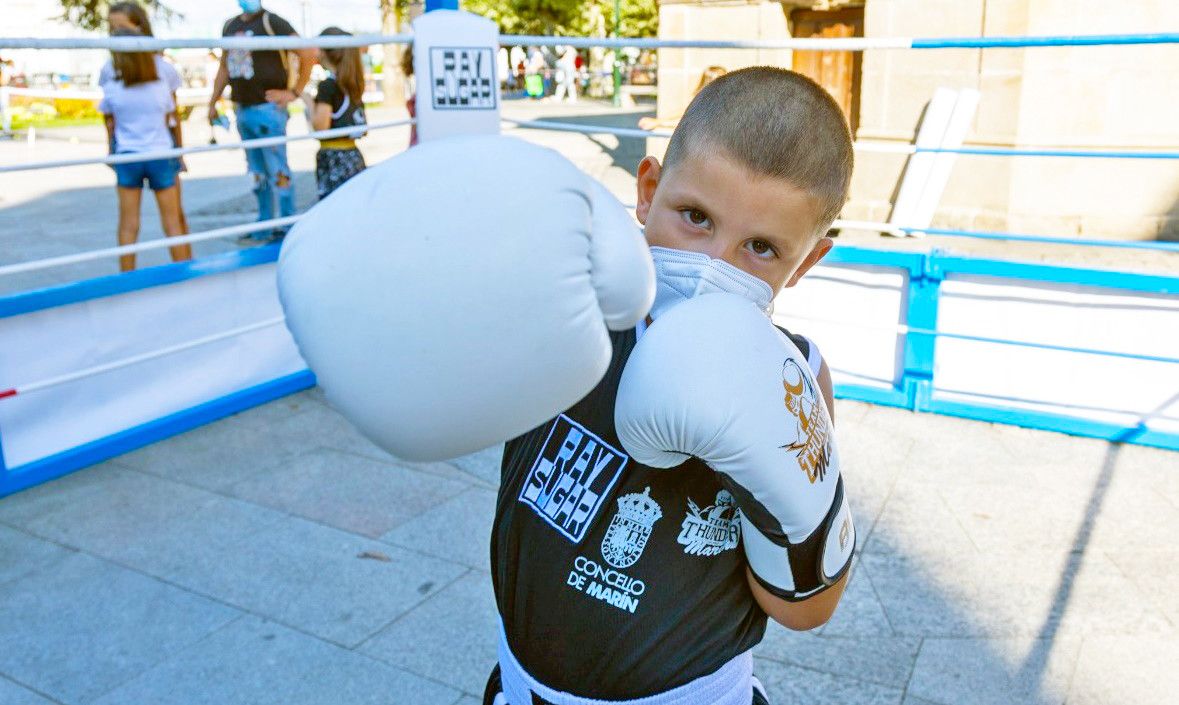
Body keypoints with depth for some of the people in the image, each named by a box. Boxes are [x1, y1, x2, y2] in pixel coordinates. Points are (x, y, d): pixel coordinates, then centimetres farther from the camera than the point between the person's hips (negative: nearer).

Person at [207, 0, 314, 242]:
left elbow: (308, 54, -12)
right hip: (242, 111, 7)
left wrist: (294, 92, -12)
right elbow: (225, 66, 23)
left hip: (268, 110, -7)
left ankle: (288, 228, 3)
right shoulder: (230, 26, 15)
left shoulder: (271, 22, -7)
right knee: (257, 173, 12)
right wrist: (213, 102, 20)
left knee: (277, 172, -5)